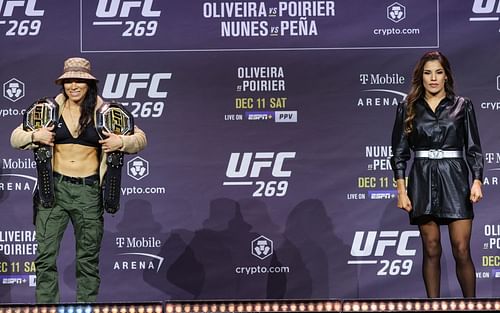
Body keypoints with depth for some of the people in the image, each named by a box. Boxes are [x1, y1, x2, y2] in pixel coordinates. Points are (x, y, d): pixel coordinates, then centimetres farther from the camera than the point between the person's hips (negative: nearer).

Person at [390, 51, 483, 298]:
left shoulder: (462, 106, 6)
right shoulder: (408, 108, 7)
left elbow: (474, 148, 5)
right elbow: (399, 152, 6)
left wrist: (477, 181, -7)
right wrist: (401, 190, -2)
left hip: (454, 179, -1)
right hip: (422, 181, 1)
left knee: (461, 250, -6)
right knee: (431, 250, 3)